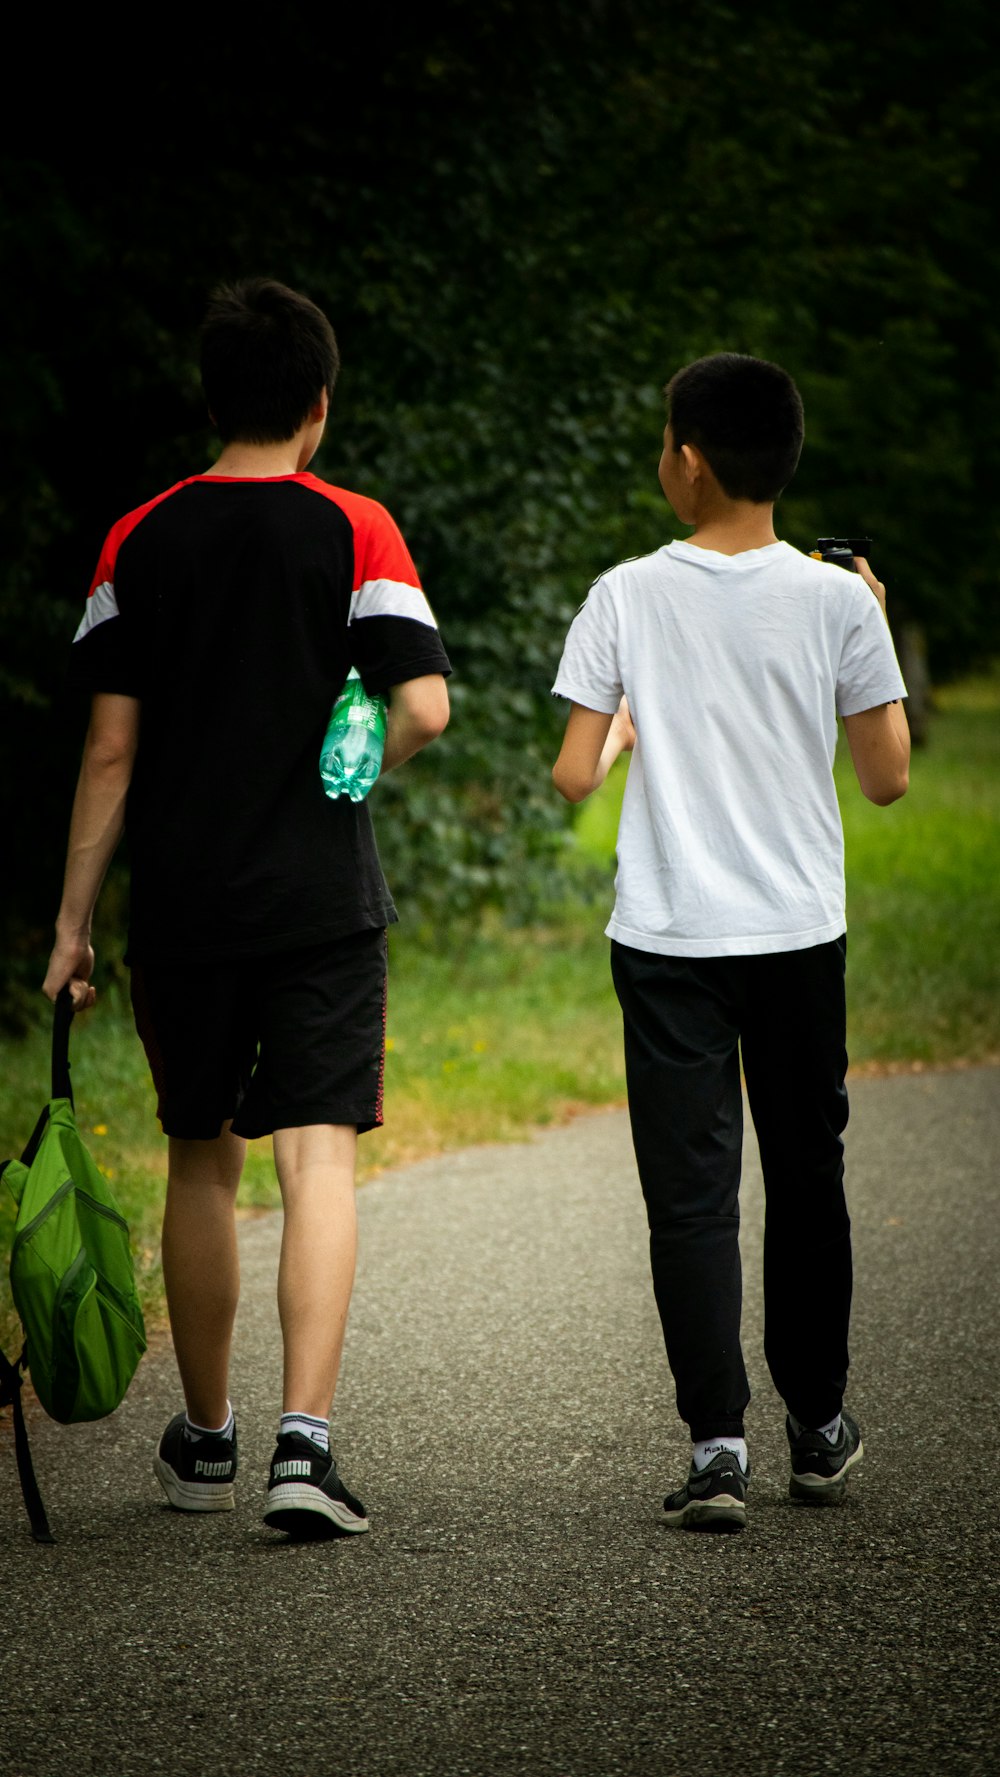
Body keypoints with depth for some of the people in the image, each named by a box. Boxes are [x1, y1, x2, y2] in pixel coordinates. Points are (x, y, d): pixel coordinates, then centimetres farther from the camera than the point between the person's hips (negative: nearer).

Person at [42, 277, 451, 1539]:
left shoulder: (141, 541, 2)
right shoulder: (355, 532, -4)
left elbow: (110, 746, 0)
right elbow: (424, 707, -13)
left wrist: (72, 922, 4)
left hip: (180, 903, 2)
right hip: (322, 901, -2)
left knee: (201, 1161, 15)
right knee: (317, 1161, -4)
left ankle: (203, 1440, 27)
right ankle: (303, 1442, -18)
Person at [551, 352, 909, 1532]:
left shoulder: (629, 597, -6)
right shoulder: (838, 600, -4)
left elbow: (573, 778, -6)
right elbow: (888, 778, 0)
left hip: (668, 942, -1)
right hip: (800, 937, 1)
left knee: (690, 1195, 2)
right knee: (807, 1180, 16)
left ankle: (717, 1444, -7)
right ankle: (818, 1429, 26)